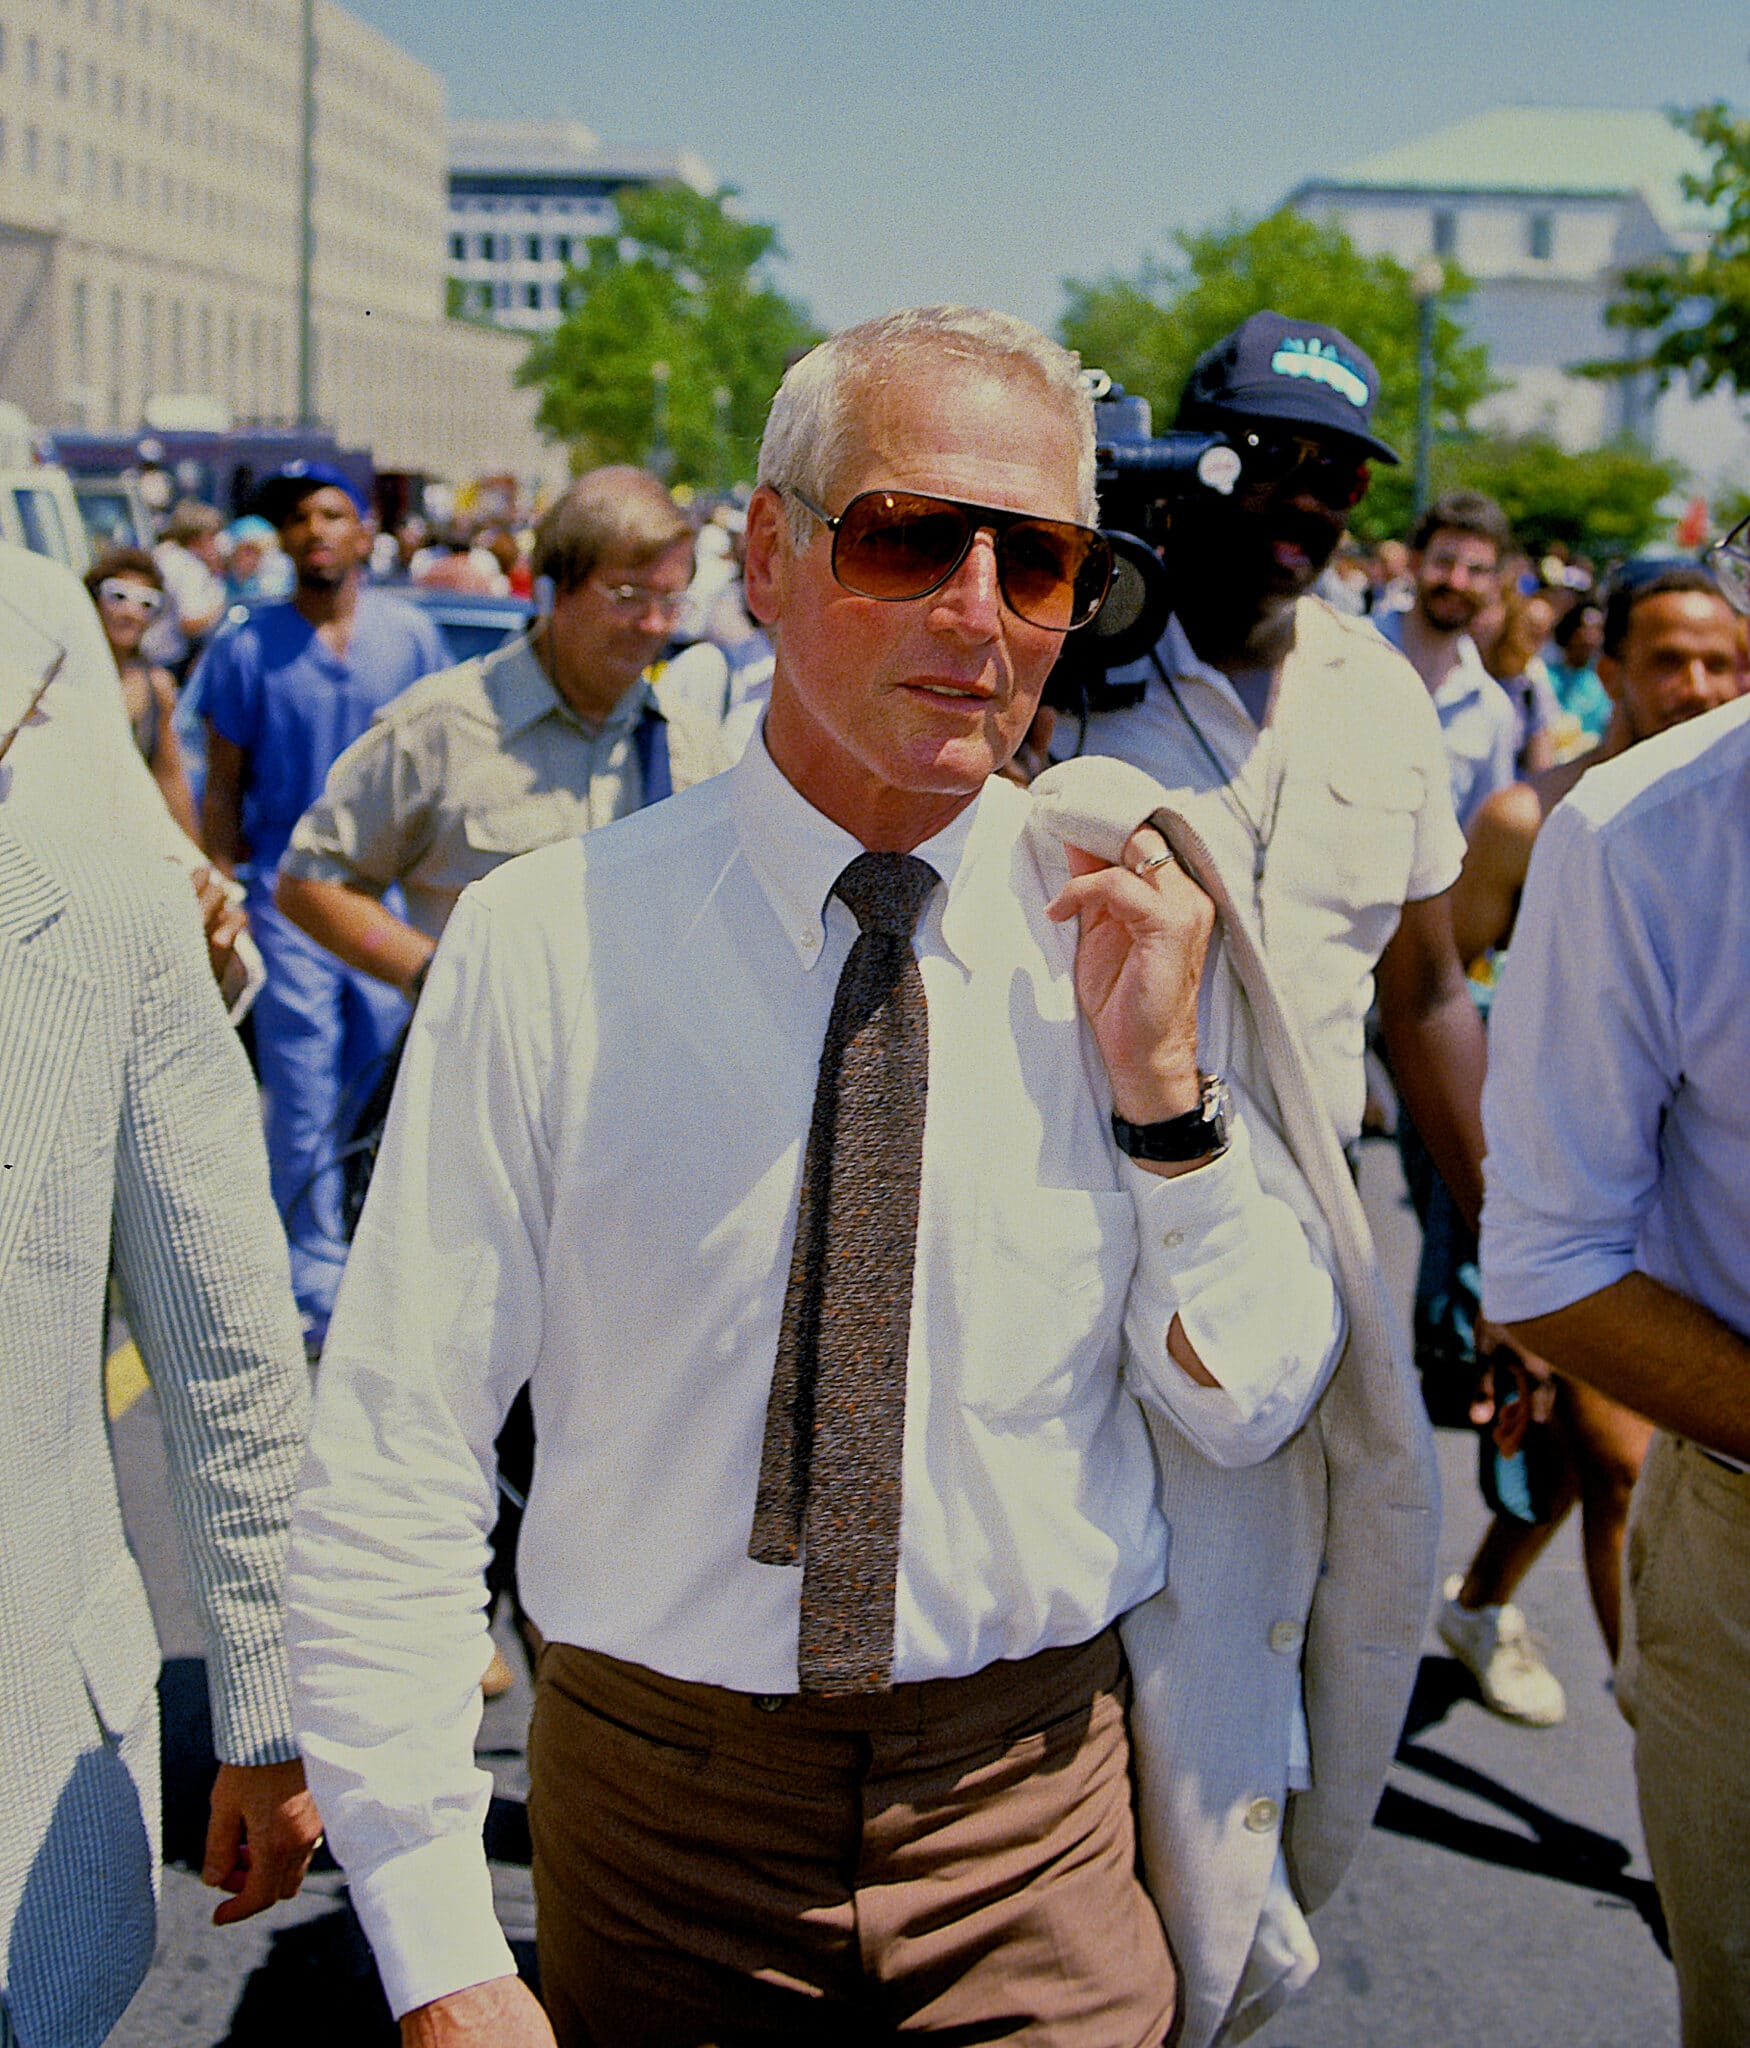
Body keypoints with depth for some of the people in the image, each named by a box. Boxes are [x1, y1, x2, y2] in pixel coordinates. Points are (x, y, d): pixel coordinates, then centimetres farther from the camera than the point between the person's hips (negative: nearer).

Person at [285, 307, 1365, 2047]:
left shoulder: (1122, 939, -6)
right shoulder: (545, 943, -14)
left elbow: (1250, 1411, 0)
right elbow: (389, 1467, -12)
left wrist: (1163, 1083, -16)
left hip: (1040, 1831, 1)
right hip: (662, 1794, 0)